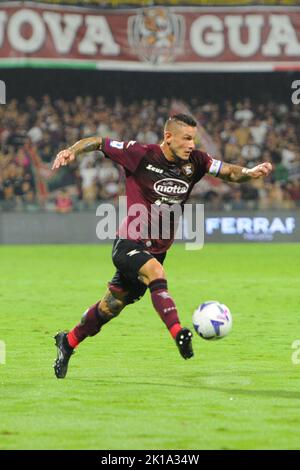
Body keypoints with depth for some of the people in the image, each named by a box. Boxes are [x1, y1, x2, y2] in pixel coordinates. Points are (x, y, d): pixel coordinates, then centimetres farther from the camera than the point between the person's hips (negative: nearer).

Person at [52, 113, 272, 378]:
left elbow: (229, 172, -2)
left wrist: (250, 173, -22)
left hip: (157, 249, 5)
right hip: (130, 244, -5)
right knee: (156, 274, -35)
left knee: (113, 305, 12)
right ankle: (179, 334, -45)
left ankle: (68, 342, 31)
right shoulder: (140, 155, -15)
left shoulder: (194, 162, -3)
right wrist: (72, 151, -24)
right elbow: (98, 143, -7)